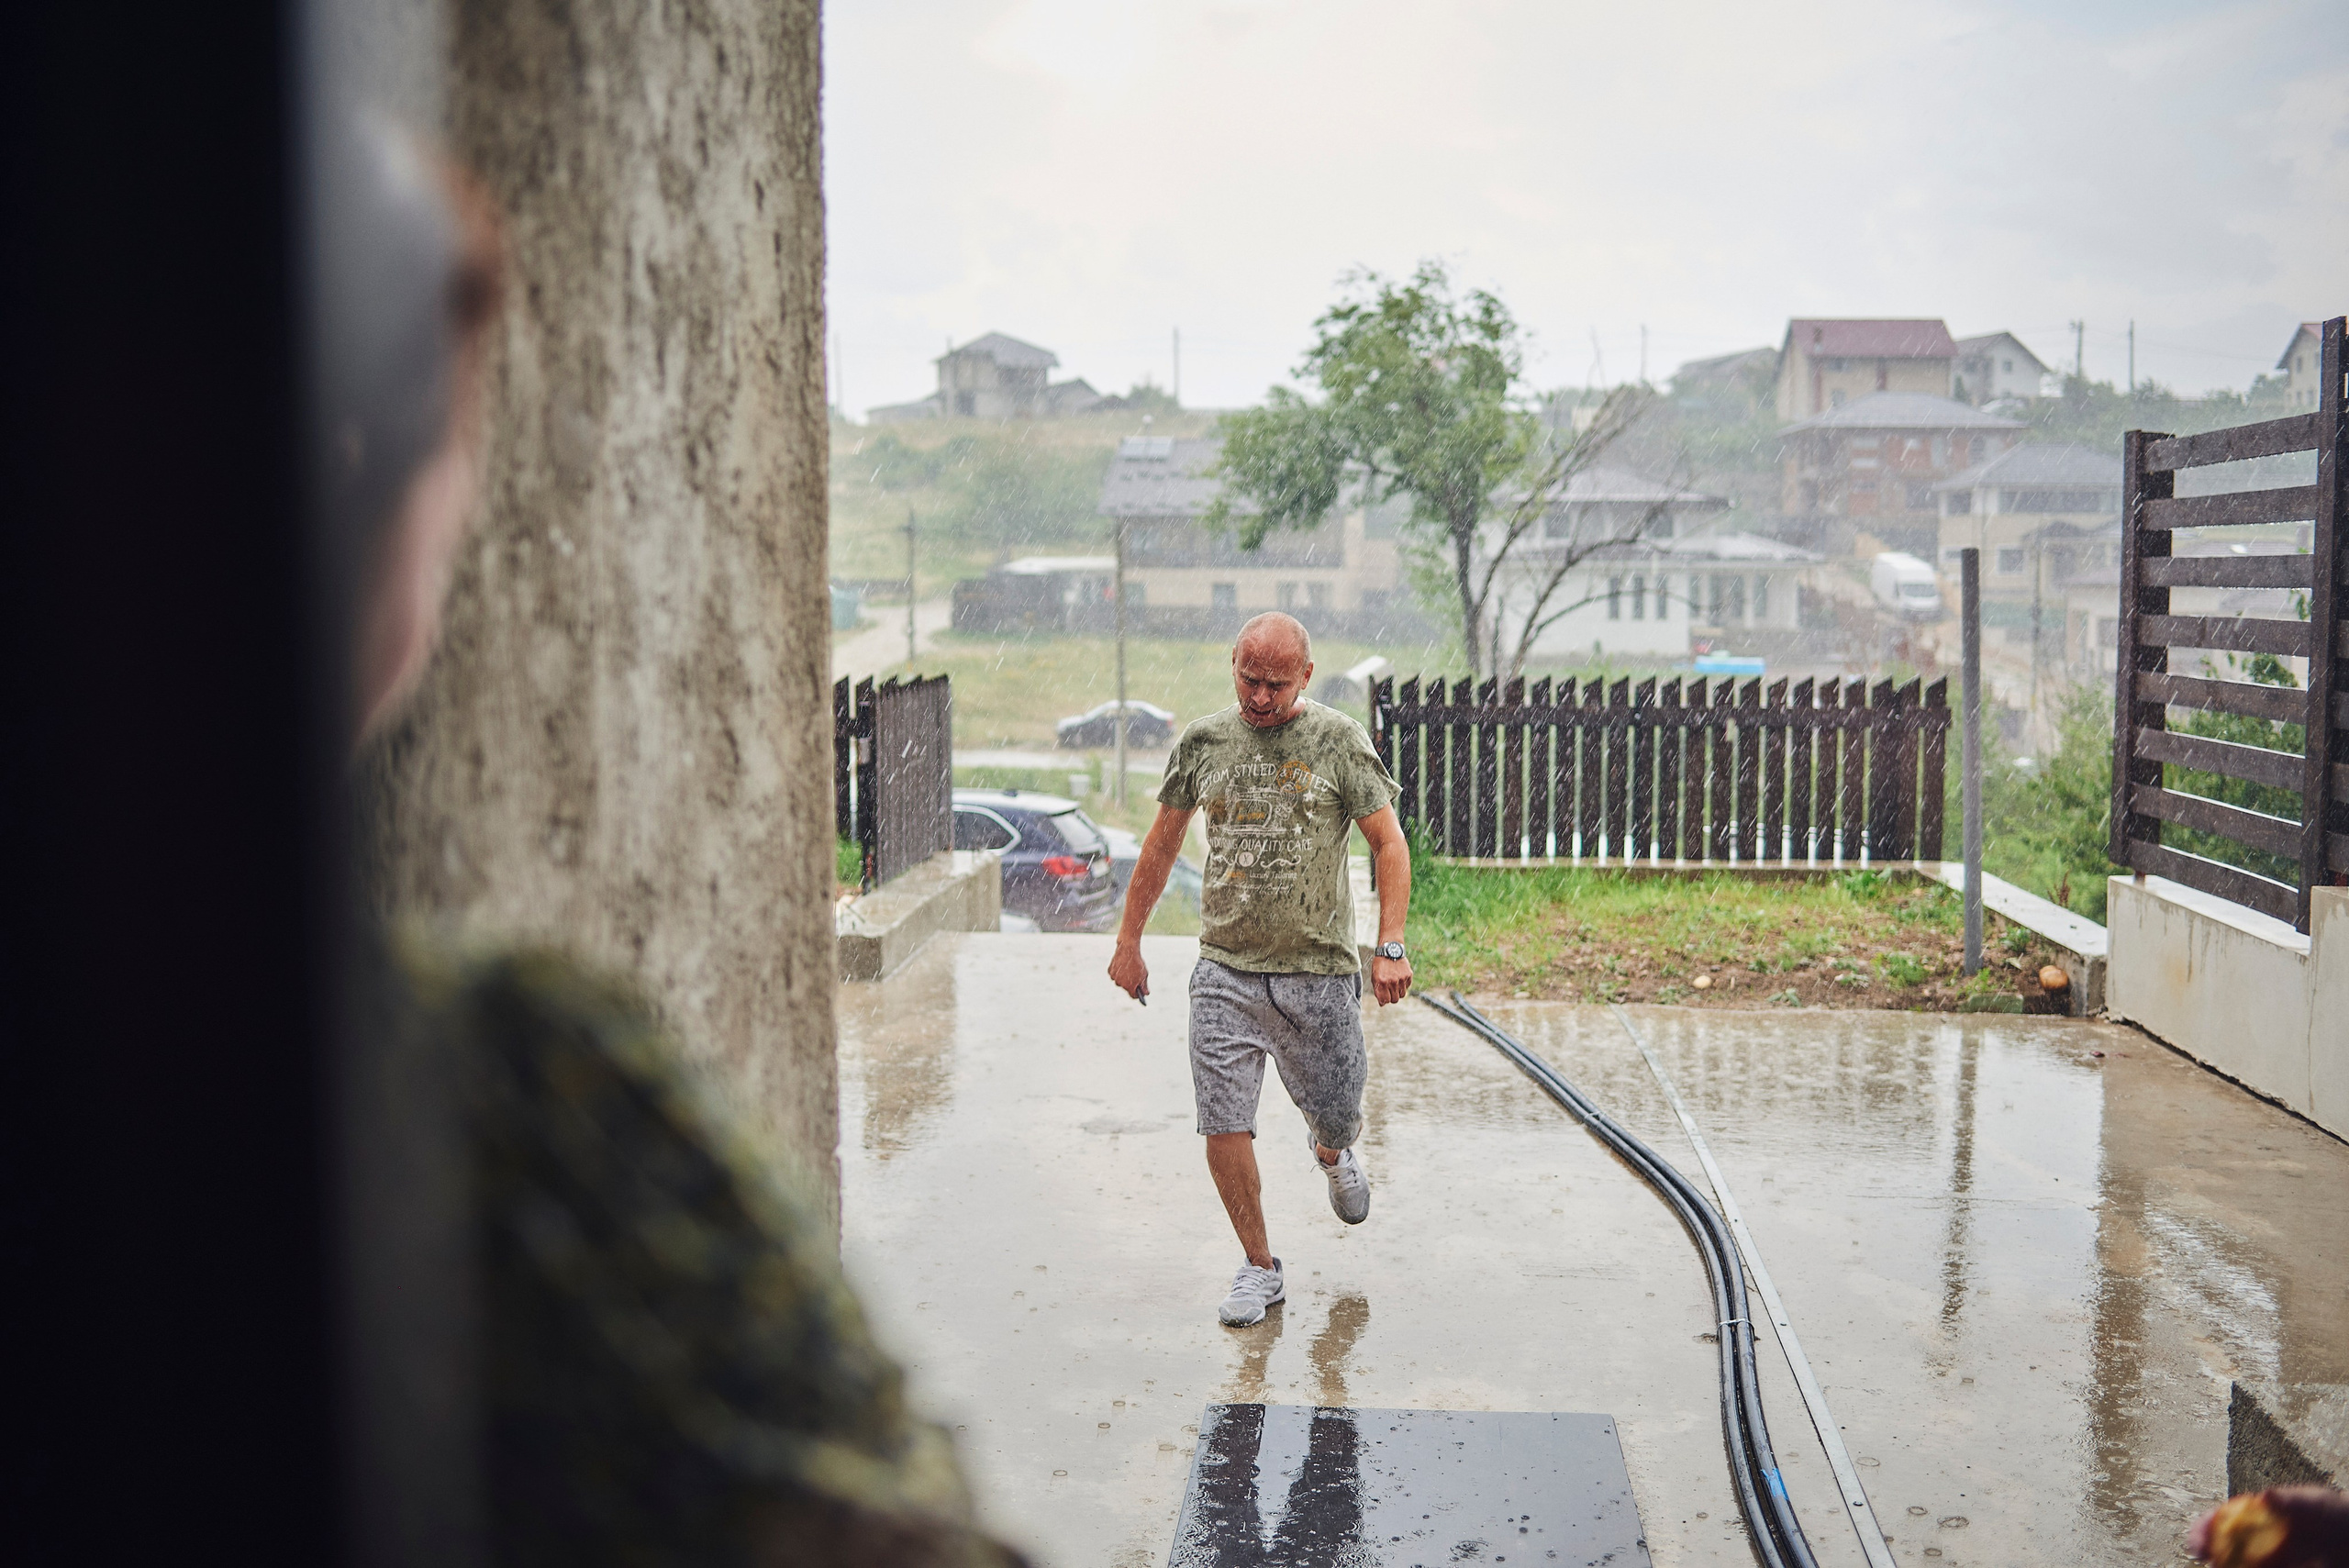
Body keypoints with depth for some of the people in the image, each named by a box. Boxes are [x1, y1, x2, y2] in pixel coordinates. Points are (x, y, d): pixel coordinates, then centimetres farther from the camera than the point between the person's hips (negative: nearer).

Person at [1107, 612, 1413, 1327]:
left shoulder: (1337, 741, -3)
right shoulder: (1202, 743, 4)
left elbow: (1389, 842, -1)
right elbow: (1162, 843, 15)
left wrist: (1391, 947, -11)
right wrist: (1129, 940, 16)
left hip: (1318, 969, -1)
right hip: (1225, 970, 1)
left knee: (1336, 1116, 10)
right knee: (1223, 1126, -4)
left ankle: (1331, 1152, 48)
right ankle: (1259, 1266, 14)